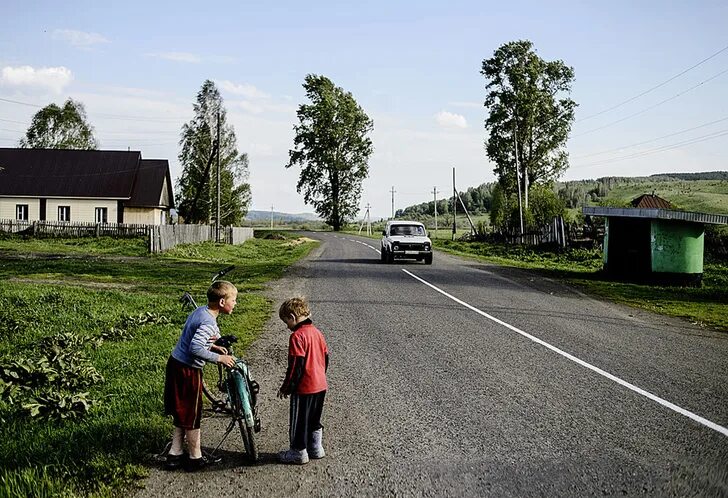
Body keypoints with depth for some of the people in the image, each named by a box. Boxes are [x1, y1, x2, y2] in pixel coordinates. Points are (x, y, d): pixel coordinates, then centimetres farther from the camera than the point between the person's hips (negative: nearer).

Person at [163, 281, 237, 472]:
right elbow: (195, 348, -33)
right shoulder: (209, 323, -23)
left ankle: (175, 455, 25)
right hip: (187, 372, -9)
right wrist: (219, 358, -24)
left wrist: (213, 347, 4)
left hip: (175, 364, 9)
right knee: (192, 416, 5)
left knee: (181, 414, 18)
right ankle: (195, 459, 18)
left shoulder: (200, 311, 6)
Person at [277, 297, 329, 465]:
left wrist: (286, 388, -11)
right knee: (314, 419, 21)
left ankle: (299, 453, 19)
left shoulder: (297, 336, -19)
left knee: (299, 421, 8)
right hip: (320, 386, 8)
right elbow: (325, 358, 14)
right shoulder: (317, 332, 6)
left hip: (304, 388, -8)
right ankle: (316, 449, 31)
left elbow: (295, 367, -20)